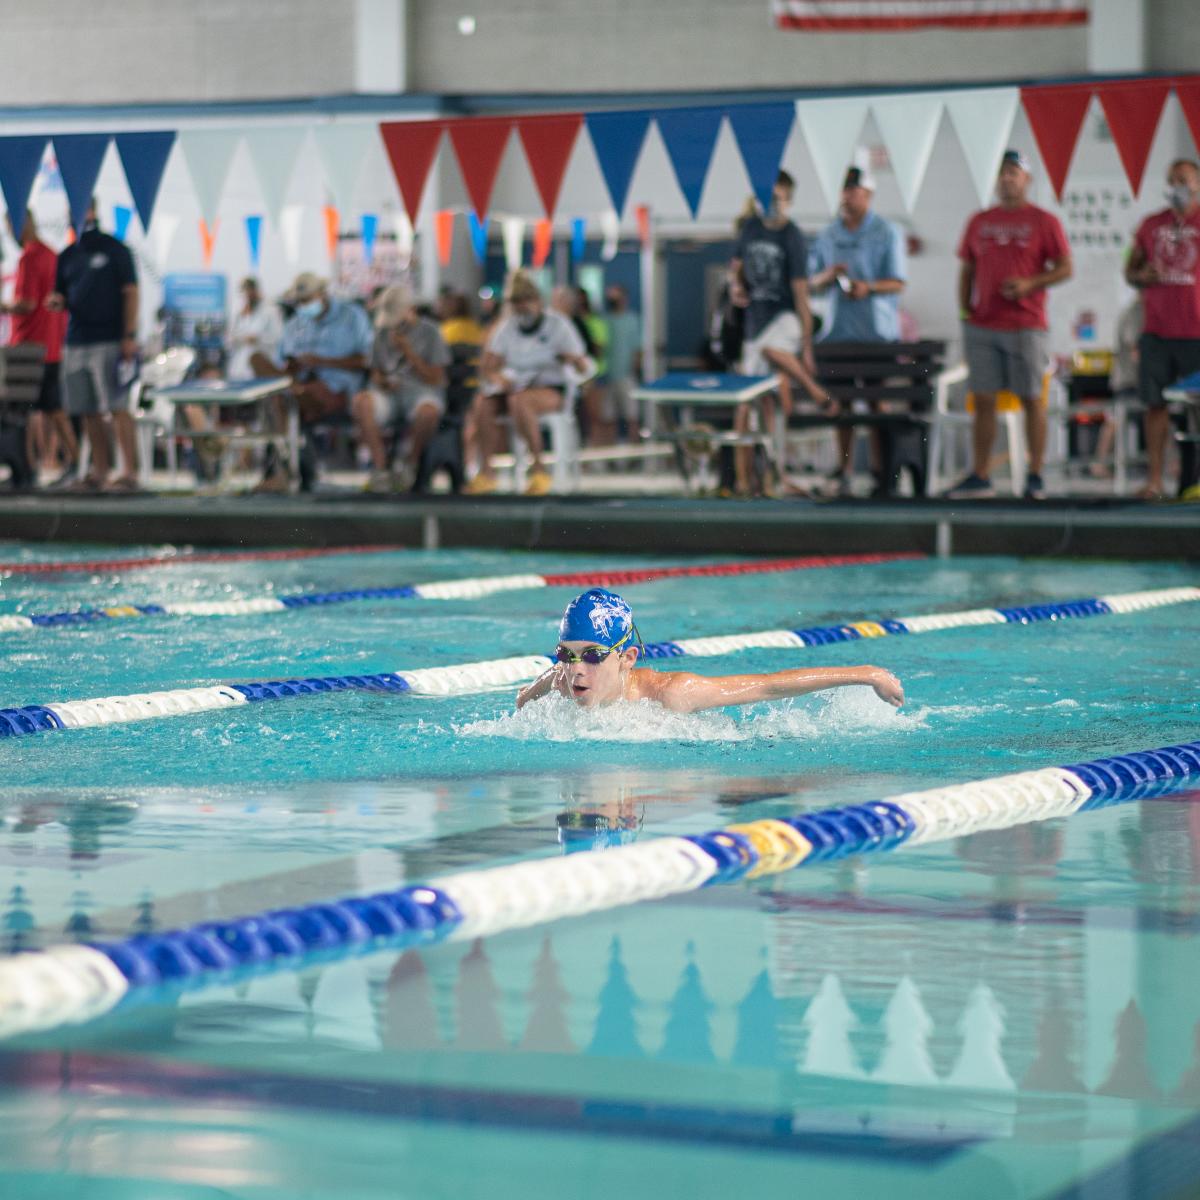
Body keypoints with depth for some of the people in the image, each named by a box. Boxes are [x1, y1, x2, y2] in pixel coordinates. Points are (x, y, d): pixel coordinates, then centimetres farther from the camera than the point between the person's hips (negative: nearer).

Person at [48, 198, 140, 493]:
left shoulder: (114, 249, 0)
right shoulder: (68, 256, 16)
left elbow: (131, 293, -4)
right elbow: (62, 297, 24)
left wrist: (130, 335, -12)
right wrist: (57, 301, -2)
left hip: (109, 341, -6)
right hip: (76, 341, 6)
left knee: (117, 408, -10)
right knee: (89, 412, 6)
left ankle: (129, 472, -11)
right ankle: (99, 471, 11)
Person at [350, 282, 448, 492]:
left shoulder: (429, 332, 4)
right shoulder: (383, 332, 17)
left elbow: (435, 378, -1)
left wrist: (408, 352, -8)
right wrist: (380, 380, -4)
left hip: (421, 390, -3)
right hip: (389, 392, 3)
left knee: (428, 411, -41)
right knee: (361, 401, -33)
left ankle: (411, 463, -12)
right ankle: (380, 468, -30)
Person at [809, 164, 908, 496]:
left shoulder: (887, 233, 1)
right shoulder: (827, 235, 12)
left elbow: (897, 282, -2)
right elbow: (812, 282, 13)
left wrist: (869, 287, -21)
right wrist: (828, 276, -9)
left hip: (878, 331, -3)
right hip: (839, 330, 3)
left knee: (877, 400, -6)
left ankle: (879, 469, -3)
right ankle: (844, 471, 5)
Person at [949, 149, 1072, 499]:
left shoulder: (1043, 221, 1)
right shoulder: (979, 222, 13)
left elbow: (1065, 268, -1)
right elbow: (967, 270, 17)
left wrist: (1031, 284, -16)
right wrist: (964, 310, 6)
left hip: (1025, 325, -4)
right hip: (981, 325, 4)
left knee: (1031, 399, -1)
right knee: (983, 400, 3)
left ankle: (1035, 476, 5)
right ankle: (980, 476, 7)